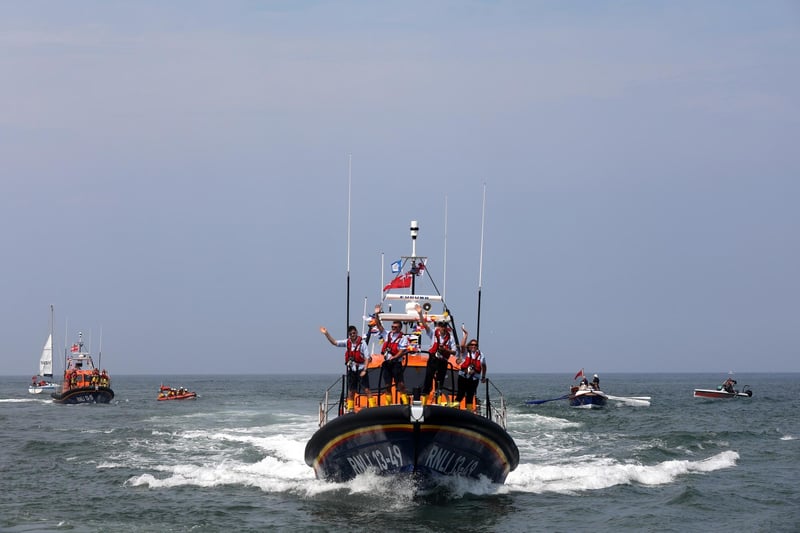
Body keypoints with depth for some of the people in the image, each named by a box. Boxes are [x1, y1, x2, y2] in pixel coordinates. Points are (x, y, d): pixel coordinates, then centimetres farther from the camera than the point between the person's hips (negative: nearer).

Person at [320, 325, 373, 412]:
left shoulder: (362, 343, -10)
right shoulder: (347, 342, 5)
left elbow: (367, 358, -11)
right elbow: (334, 342, 8)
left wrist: (364, 370, -18)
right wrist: (326, 334, -2)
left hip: (361, 369, -5)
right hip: (351, 370, 5)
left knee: (366, 389, -10)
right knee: (351, 391, 10)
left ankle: (372, 407, -11)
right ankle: (350, 409, 16)